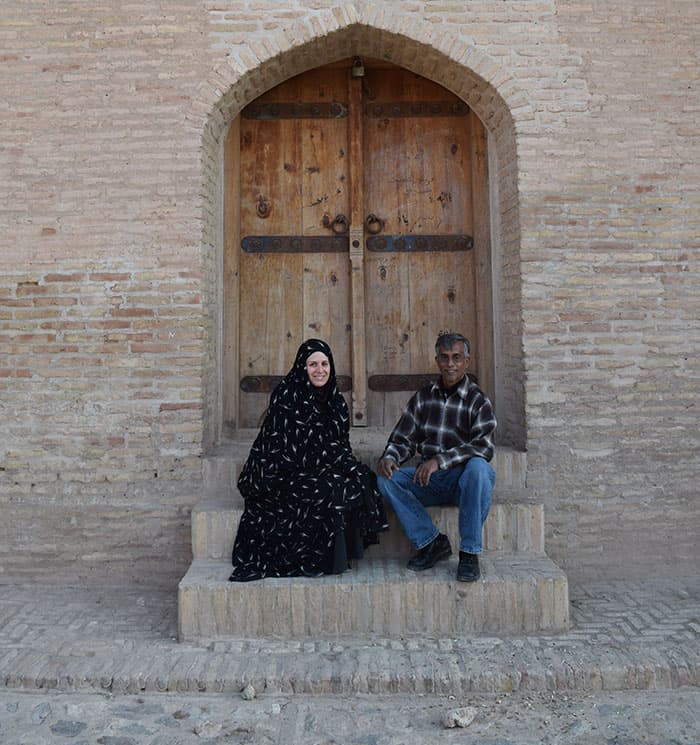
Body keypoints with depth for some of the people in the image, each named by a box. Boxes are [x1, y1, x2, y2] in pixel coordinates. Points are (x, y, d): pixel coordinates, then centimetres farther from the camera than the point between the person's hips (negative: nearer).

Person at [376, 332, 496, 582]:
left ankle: (470, 553, -23)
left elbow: (483, 447, -18)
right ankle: (431, 542, -10)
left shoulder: (478, 400, -4)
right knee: (386, 478, -21)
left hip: (463, 480, -3)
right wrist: (389, 457, -15)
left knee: (478, 467, -36)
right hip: (428, 480, 4)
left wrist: (439, 460, -30)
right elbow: (403, 438, 9)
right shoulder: (423, 396, 9)